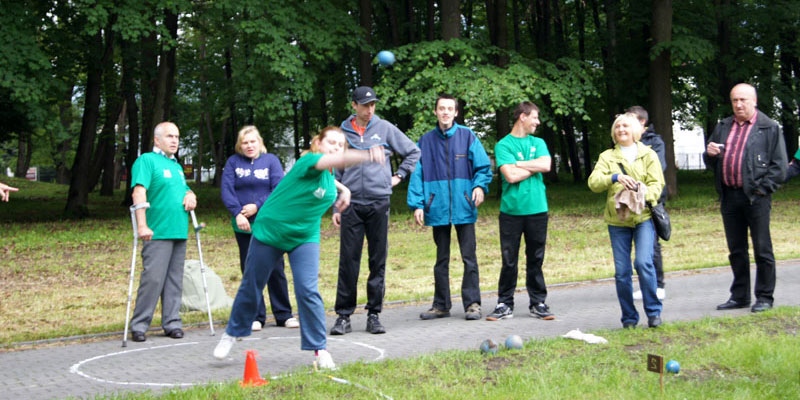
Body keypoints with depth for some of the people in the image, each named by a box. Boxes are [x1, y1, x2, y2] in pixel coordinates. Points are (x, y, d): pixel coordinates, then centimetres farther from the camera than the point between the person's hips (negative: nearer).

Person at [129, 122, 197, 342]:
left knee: (175, 280, 7)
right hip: (158, 232, -7)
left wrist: (190, 195, 7)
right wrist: (142, 225, -23)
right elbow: (139, 193, -13)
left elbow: (185, 189, 33)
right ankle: (139, 325, -2)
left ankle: (172, 322, 13)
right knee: (152, 279, -10)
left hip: (180, 232, 7)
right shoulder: (146, 161, -2)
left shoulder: (177, 166, 21)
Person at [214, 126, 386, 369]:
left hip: (304, 237, 5)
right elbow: (339, 160, -45)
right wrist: (367, 155, -62)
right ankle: (232, 333, 32)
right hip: (269, 232, -4)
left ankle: (320, 349, -4)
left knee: (308, 291, -12)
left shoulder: (329, 175, -1)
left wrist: (343, 189, 7)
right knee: (251, 287, 10)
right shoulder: (309, 161, -23)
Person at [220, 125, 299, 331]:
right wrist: (237, 213, -16)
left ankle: (283, 314, 11)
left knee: (275, 269, 2)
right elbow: (226, 190, -4)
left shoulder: (271, 160, 3)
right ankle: (255, 316, 11)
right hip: (243, 226, 1)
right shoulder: (233, 162, 5)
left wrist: (257, 206, -14)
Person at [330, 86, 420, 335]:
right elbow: (336, 172, 10)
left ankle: (374, 314, 11)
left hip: (379, 202, 0)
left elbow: (413, 152, 16)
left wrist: (399, 175, 7)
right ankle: (343, 315, 4)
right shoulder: (343, 132, 6)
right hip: (351, 205, 0)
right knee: (348, 261, -2)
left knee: (378, 261, 3)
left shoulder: (385, 129, 5)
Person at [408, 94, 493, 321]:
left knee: (469, 257, 0)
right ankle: (441, 305, 20)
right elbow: (417, 174, 3)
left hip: (463, 208, -2)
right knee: (441, 259, 12)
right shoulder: (426, 141, 5)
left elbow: (483, 167, 0)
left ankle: (472, 303, 8)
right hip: (437, 209, 2)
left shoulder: (467, 137, 1)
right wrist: (417, 204, -6)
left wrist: (480, 186, -18)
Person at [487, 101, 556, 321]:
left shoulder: (538, 143, 12)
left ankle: (538, 303, 15)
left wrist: (518, 164, -6)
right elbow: (510, 176, -13)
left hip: (537, 210, 3)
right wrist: (534, 167, -2)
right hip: (511, 210, -3)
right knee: (509, 260, 1)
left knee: (536, 259, 8)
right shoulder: (504, 145, -1)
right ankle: (505, 305, 8)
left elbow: (546, 165, -6)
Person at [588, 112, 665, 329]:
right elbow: (593, 182, -3)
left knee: (644, 262, -17)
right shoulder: (607, 157, 12)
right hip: (617, 220, 2)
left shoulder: (648, 154, 10)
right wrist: (615, 177, -21)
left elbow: (657, 184, 1)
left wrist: (643, 194, -20)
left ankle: (653, 311, -1)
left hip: (643, 216, -2)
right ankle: (629, 317, 13)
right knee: (622, 272, 1)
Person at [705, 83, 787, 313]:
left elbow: (779, 165, -4)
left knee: (762, 250, 1)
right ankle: (739, 296, 20)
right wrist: (710, 154, -1)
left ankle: (764, 297, 9)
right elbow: (710, 163, 21)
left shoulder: (770, 128, -1)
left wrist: (762, 188, -11)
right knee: (736, 250, 12)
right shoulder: (722, 128, 16)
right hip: (729, 197, 5)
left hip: (755, 198, -5)